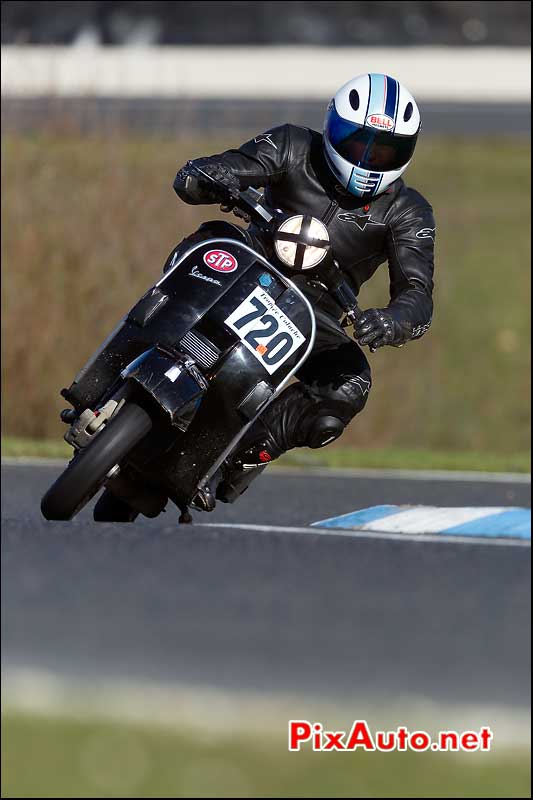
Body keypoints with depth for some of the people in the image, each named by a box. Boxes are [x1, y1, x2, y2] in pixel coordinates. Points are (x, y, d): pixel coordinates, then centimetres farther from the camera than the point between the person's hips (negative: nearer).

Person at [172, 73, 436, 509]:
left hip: (315, 317, 1)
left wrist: (392, 323, -40)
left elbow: (417, 295, -15)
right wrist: (215, 181, -39)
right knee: (212, 237, -33)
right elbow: (190, 177, -12)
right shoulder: (294, 149, -6)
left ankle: (244, 457, -29)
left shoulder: (408, 214, -5)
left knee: (350, 386, -30)